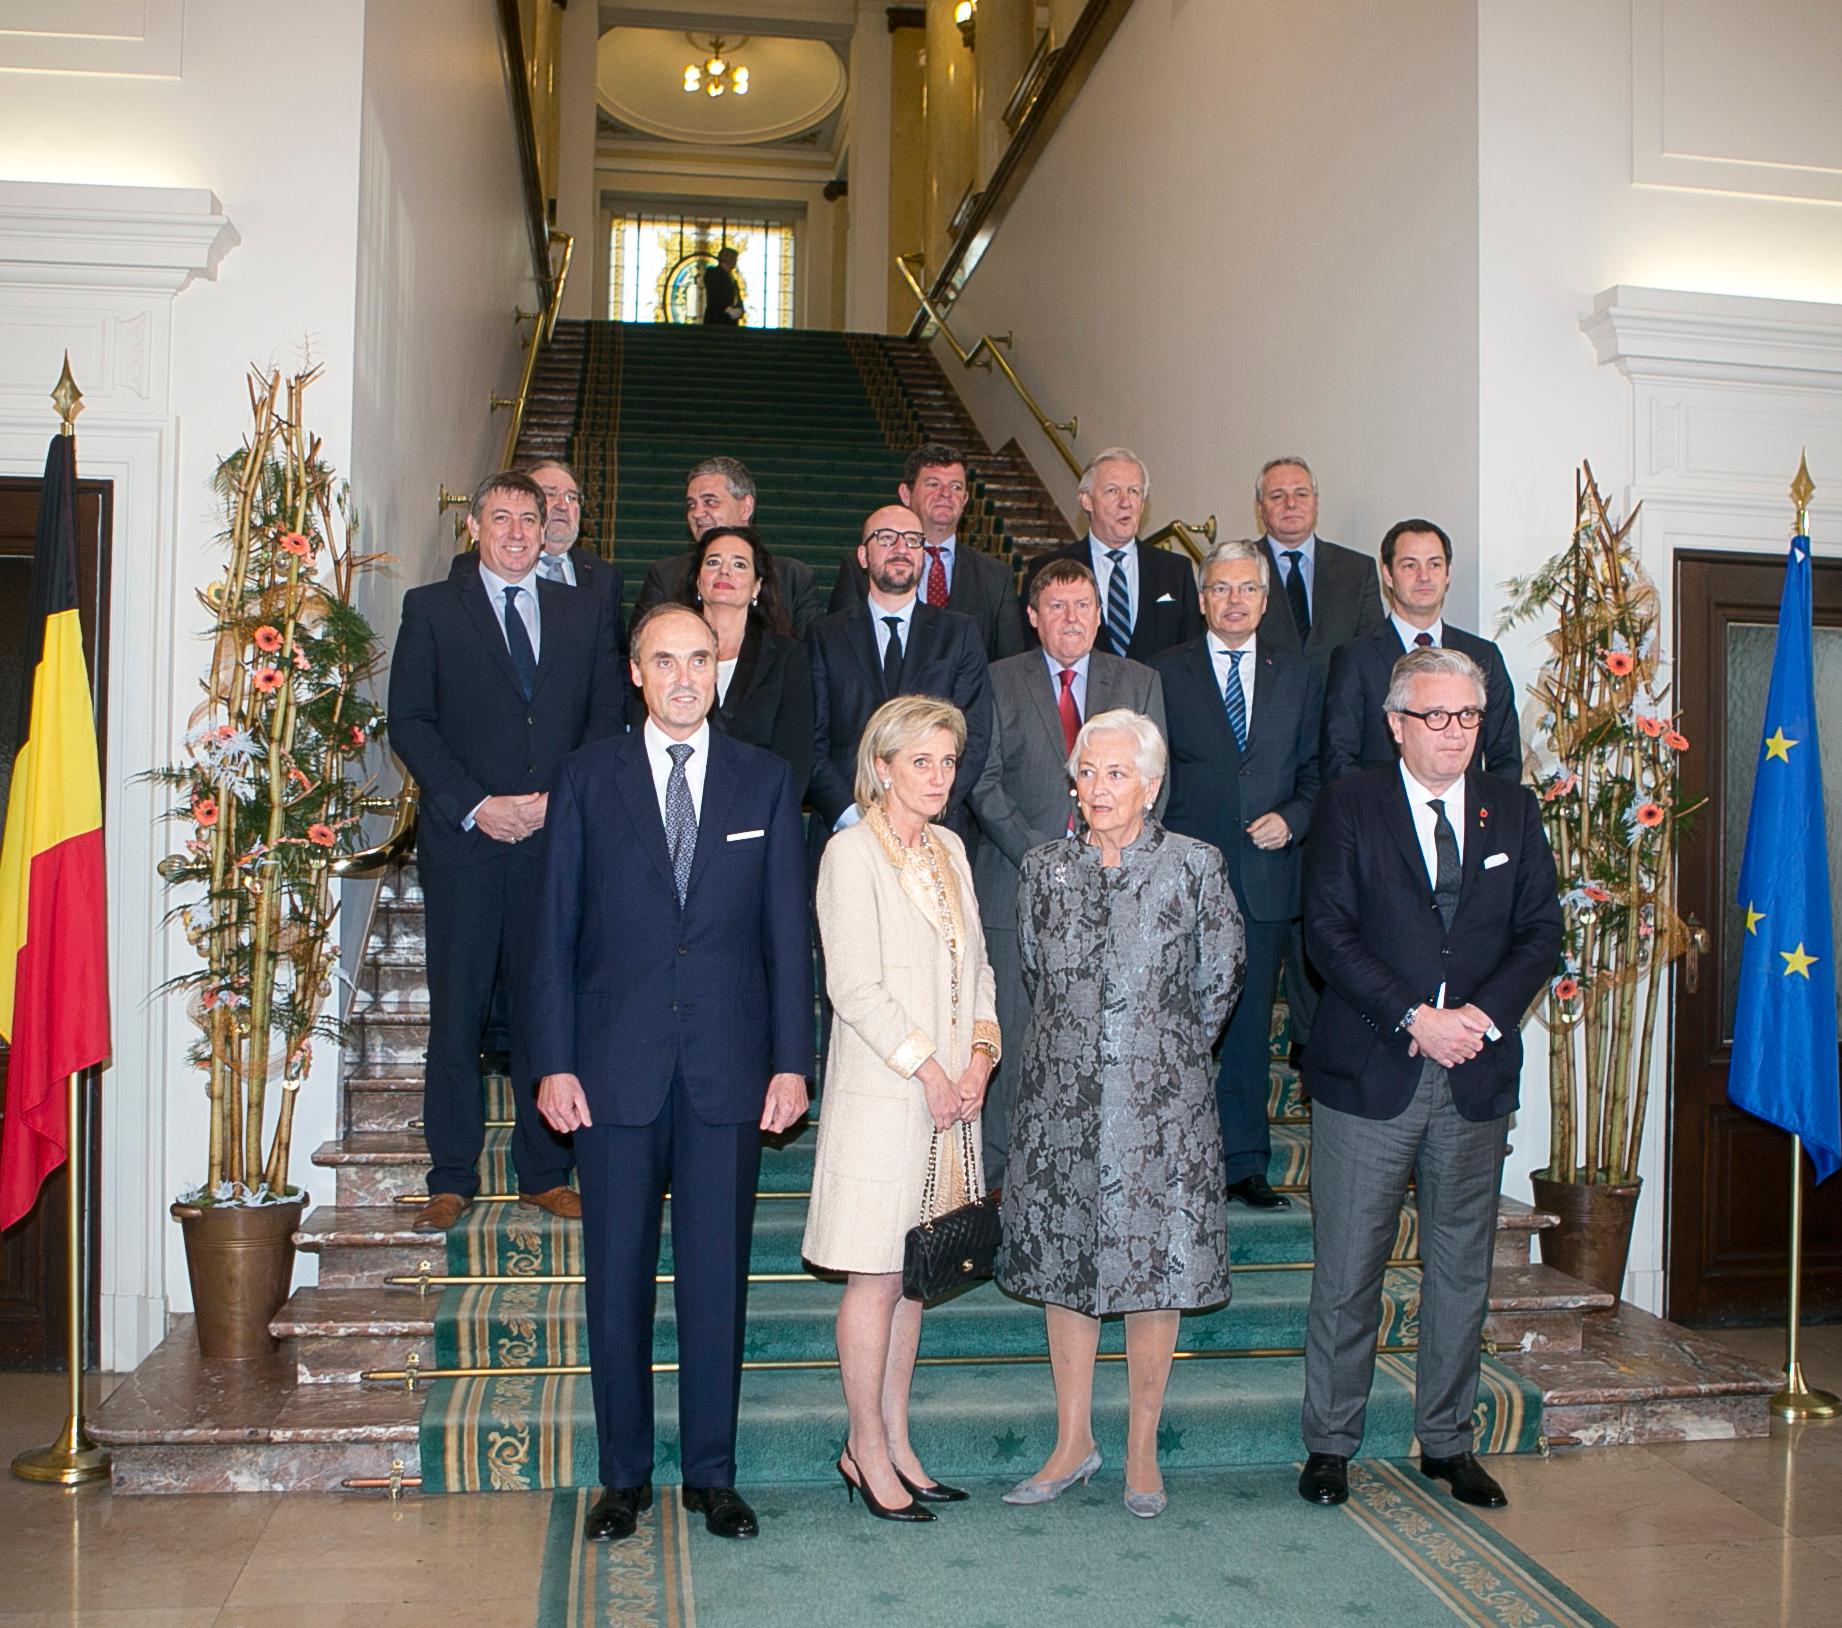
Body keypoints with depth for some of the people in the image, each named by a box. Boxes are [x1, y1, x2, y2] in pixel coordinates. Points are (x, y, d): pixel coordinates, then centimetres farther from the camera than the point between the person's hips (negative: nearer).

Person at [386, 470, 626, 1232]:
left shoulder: (585, 611, 13)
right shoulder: (431, 608, 8)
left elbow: (607, 718, 7)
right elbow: (409, 721, 0)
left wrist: (558, 799, -7)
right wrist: (474, 805, -10)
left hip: (559, 838, 1)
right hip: (463, 842, -1)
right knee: (457, 1011, 2)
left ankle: (545, 1173, 14)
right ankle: (451, 1179, 12)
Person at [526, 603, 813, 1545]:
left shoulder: (765, 782, 7)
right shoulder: (587, 779, 5)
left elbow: (788, 930, 6)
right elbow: (553, 929, 3)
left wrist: (792, 1062, -1)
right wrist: (552, 1062, -4)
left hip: (727, 1069, 1)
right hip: (616, 1067, 0)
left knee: (718, 1276, 6)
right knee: (617, 1278, 7)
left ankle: (712, 1474, 20)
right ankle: (623, 1476, 21)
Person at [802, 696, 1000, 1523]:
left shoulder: (949, 850, 13)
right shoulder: (852, 852, -9)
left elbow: (975, 964, 14)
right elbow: (855, 986, -14)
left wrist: (981, 1050, -1)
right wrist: (925, 1067, -13)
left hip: (950, 1092, 7)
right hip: (881, 1094, -7)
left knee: (913, 1272, 12)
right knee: (875, 1277, 1)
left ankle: (894, 1439, 23)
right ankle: (867, 1447, 14)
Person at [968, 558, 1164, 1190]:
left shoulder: (1139, 683, 13)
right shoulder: (999, 681, 7)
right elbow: (984, 783, 0)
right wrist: (1039, 856, -10)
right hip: (1019, 884, -1)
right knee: (1015, 1036, -1)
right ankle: (1001, 1175, 9)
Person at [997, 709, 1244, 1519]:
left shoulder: (1195, 866, -4)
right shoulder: (1045, 868, 3)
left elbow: (1220, 977, 6)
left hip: (1160, 1101, -2)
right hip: (1061, 1096, 3)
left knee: (1154, 1268, 4)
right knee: (1063, 1266, 9)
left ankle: (1142, 1450, 19)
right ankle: (1073, 1443, 23)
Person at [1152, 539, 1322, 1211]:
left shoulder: (1299, 677, 11)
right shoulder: (1165, 674, 3)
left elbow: (1317, 771, 13)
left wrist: (1292, 819, -6)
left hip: (1266, 878, 2)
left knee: (1251, 1025, 9)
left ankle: (1245, 1162, 19)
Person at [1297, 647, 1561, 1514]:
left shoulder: (1513, 809, 9)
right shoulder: (1350, 804, -1)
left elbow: (1541, 930, 6)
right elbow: (1327, 929, -8)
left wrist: (1483, 1015, -10)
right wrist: (1413, 1019, -16)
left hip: (1477, 1076, 4)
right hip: (1369, 1073, -3)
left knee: (1463, 1269, 12)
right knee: (1347, 1271, 2)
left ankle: (1447, 1441, 27)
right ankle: (1329, 1443, 16)